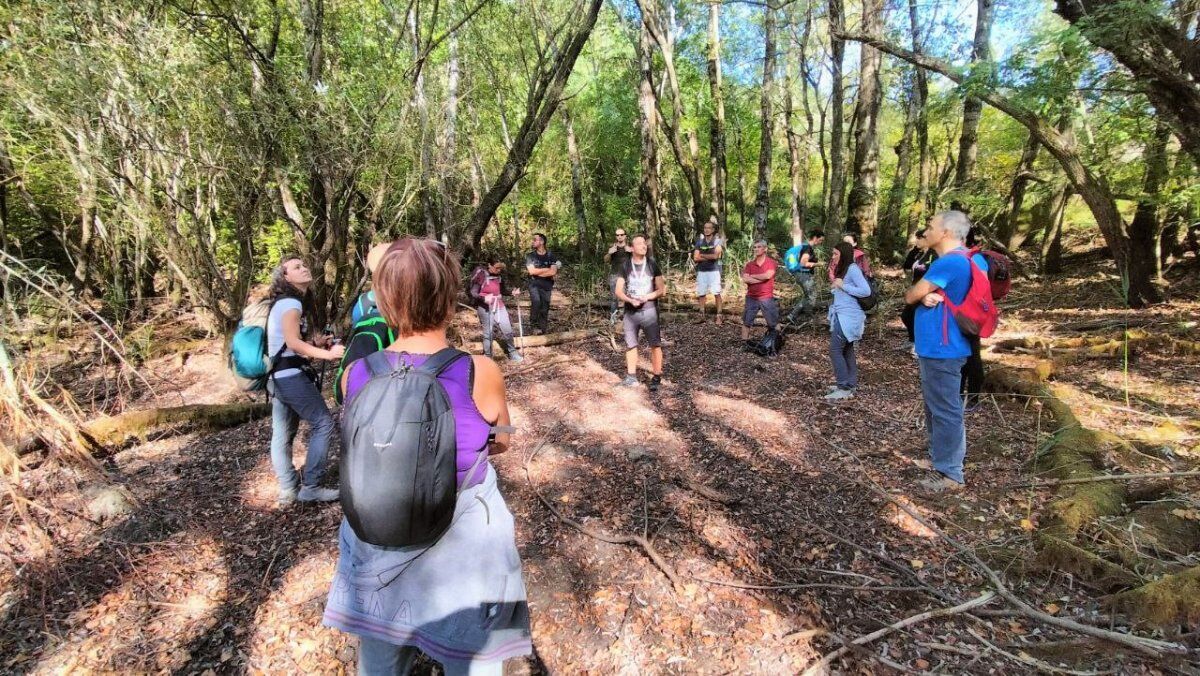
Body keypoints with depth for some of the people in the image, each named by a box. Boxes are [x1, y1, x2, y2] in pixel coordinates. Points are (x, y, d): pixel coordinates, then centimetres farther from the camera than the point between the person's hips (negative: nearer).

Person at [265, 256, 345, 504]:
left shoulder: (282, 302, 18)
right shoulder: (291, 302, -12)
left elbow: (287, 345, 14)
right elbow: (292, 342, -20)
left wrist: (315, 344, 8)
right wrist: (327, 354, -22)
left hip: (277, 376, 10)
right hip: (291, 375, -10)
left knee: (283, 434, 11)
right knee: (323, 423, -5)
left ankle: (288, 490, 18)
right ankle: (309, 487, -2)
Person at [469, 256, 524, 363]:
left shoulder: (499, 275, 1)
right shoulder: (480, 274, -14)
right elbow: (472, 293, -13)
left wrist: (512, 292, -4)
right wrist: (484, 299, -31)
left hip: (499, 306, 5)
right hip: (485, 307, -5)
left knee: (508, 330, 7)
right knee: (488, 333, 2)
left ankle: (512, 352, 25)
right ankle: (487, 357, 18)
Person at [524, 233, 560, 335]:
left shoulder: (551, 256, -1)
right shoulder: (530, 256, 1)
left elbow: (553, 272, -12)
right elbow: (532, 271, -12)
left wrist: (537, 272, -10)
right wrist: (548, 269, -9)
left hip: (546, 285, 1)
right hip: (534, 284, -1)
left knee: (544, 308, 4)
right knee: (536, 301, -26)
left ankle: (542, 329, 15)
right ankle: (534, 323, -8)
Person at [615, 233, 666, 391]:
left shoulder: (652, 265, 2)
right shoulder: (625, 266, 3)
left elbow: (662, 290, 1)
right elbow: (619, 291, 2)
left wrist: (646, 297, -15)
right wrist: (631, 300, -16)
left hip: (649, 311, -2)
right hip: (630, 312, 2)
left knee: (655, 345, -3)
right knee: (630, 345, 8)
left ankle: (656, 378, 4)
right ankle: (631, 377, 17)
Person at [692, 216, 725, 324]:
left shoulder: (717, 241, -3)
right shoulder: (700, 241, 6)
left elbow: (715, 256, -16)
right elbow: (696, 258, -3)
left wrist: (702, 255, -5)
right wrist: (710, 257, -10)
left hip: (714, 270, -3)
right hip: (701, 271, 3)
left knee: (716, 293, -7)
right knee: (701, 294, 7)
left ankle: (719, 316, -5)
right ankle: (701, 315, 15)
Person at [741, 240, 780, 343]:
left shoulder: (771, 263, -3)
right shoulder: (750, 264, 5)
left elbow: (767, 275, -21)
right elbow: (745, 279, -8)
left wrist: (752, 276, -8)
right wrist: (761, 279, -15)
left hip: (766, 298, -3)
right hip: (751, 298, 3)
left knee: (774, 322, 4)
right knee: (746, 321, 7)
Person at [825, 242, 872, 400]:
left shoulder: (852, 269, -14)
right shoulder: (843, 269, 15)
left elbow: (866, 291, -21)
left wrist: (842, 285, -17)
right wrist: (836, 286, 6)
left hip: (847, 317, -10)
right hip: (843, 315, 10)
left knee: (835, 351, -7)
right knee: (847, 350, 12)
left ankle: (844, 388, -3)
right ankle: (851, 384, 19)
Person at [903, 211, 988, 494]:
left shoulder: (950, 262, -20)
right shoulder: (956, 261, 14)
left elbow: (910, 296, -16)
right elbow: (918, 295, 11)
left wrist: (918, 293, 5)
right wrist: (926, 296, -11)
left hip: (941, 349, -11)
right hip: (937, 347, 11)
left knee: (945, 410, -2)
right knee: (937, 407, 20)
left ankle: (950, 474, 8)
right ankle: (942, 456, 34)